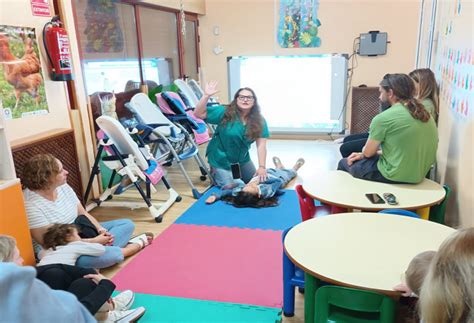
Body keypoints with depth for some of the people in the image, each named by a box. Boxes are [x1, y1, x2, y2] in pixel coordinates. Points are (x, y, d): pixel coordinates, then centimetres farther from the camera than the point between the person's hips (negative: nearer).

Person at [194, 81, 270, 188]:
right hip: (221, 160, -4)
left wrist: (262, 167, -27)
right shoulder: (225, 112, -19)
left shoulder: (259, 121, -11)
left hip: (242, 159, 5)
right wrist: (206, 96, -34)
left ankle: (234, 174, 40)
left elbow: (261, 145, -18)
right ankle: (214, 173, 24)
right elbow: (198, 114, -21)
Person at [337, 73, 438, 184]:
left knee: (343, 163, 15)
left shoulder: (384, 118, -17)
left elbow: (368, 152, -8)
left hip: (393, 176, -8)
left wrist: (362, 155, 18)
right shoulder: (426, 115, 6)